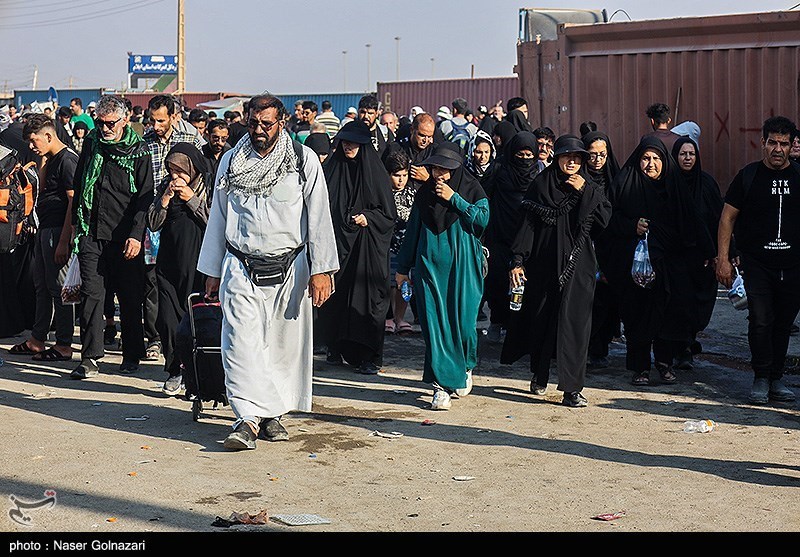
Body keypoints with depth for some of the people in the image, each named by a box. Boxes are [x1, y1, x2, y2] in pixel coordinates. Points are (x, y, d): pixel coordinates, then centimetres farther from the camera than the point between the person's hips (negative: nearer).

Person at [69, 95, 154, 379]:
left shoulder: (139, 150, -4)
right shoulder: (91, 142, 9)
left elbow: (145, 196, -7)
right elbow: (78, 184, 19)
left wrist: (136, 235, -15)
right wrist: (77, 223, 17)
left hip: (125, 236, -3)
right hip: (91, 232, 3)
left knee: (130, 297, 6)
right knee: (91, 293, -2)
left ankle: (132, 355, 19)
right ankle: (90, 358, 1)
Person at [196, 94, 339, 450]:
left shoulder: (303, 160, 0)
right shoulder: (231, 160, 8)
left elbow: (318, 216, -2)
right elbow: (218, 217, 14)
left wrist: (321, 270, -9)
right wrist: (213, 271, 14)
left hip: (290, 269, -1)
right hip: (241, 269, 1)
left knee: (284, 343, 5)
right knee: (241, 341, -10)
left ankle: (272, 413, 19)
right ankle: (248, 418, -11)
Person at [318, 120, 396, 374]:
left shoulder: (375, 172, -1)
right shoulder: (331, 168, 8)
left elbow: (388, 213, 1)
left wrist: (368, 218, -15)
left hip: (365, 245, -3)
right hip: (335, 241, 3)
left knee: (365, 297, -4)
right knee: (335, 297, 4)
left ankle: (370, 356, 1)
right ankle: (336, 348, 18)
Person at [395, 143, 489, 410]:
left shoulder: (471, 189, 1)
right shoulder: (424, 193, 9)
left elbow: (482, 218, -14)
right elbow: (412, 230, 13)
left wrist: (454, 198, -16)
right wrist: (403, 267, 14)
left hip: (462, 265, -2)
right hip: (429, 264, 2)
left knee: (462, 320, -2)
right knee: (434, 322, -5)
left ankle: (465, 366, 29)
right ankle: (442, 385, -2)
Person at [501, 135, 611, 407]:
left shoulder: (589, 188, 8)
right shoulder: (540, 186, 4)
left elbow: (604, 218, -6)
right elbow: (528, 224, -1)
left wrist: (584, 192, -12)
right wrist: (517, 260, -8)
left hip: (577, 266, 0)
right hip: (544, 264, 0)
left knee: (574, 322, -9)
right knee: (541, 320, 9)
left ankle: (572, 388, -9)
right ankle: (539, 375, 31)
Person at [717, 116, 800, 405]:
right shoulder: (748, 176, 3)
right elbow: (727, 218, 4)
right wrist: (723, 258, -3)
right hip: (757, 263, -2)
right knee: (761, 321, -11)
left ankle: (776, 378, 18)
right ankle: (762, 378, -1)